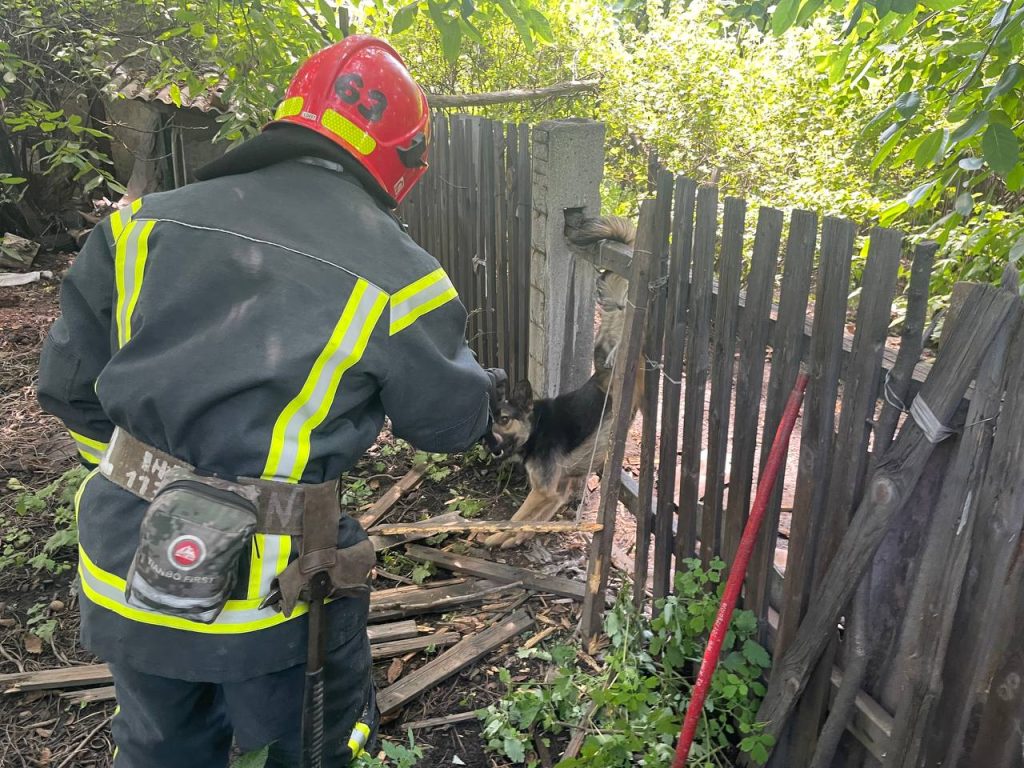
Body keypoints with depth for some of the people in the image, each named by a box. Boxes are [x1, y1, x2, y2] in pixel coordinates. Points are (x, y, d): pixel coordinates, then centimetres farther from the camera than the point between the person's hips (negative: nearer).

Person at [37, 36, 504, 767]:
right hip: (267, 594, -4)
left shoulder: (147, 223, -3)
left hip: (123, 571, 5)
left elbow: (69, 385, 5)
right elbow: (451, 422, 0)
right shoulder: (398, 277, -15)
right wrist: (476, 377, 22)